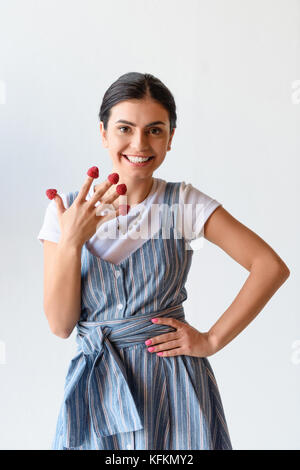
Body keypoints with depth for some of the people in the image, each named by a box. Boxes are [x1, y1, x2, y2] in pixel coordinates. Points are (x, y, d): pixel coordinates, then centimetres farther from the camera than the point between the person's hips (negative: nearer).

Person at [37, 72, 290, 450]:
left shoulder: (185, 204, -7)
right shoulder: (67, 212, -4)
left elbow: (272, 267, -8)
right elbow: (60, 325, -7)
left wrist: (212, 340, -9)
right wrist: (71, 241, -20)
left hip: (173, 384, -1)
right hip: (97, 386, 1)